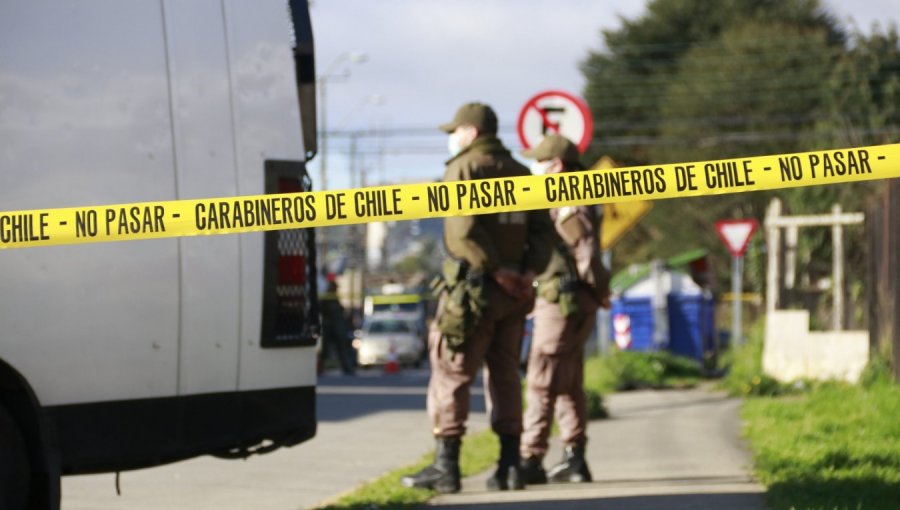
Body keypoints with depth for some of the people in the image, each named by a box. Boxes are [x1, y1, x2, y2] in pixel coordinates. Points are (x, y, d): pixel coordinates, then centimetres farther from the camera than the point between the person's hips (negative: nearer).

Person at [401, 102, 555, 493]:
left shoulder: (463, 168, -7)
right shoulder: (519, 174, 15)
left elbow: (464, 229, -20)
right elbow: (543, 231, 8)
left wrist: (495, 269, -16)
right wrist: (529, 270, -2)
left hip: (472, 287, -7)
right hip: (513, 294, 7)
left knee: (450, 374, -1)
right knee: (504, 375, 12)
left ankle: (446, 467, -4)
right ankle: (510, 465, 10)